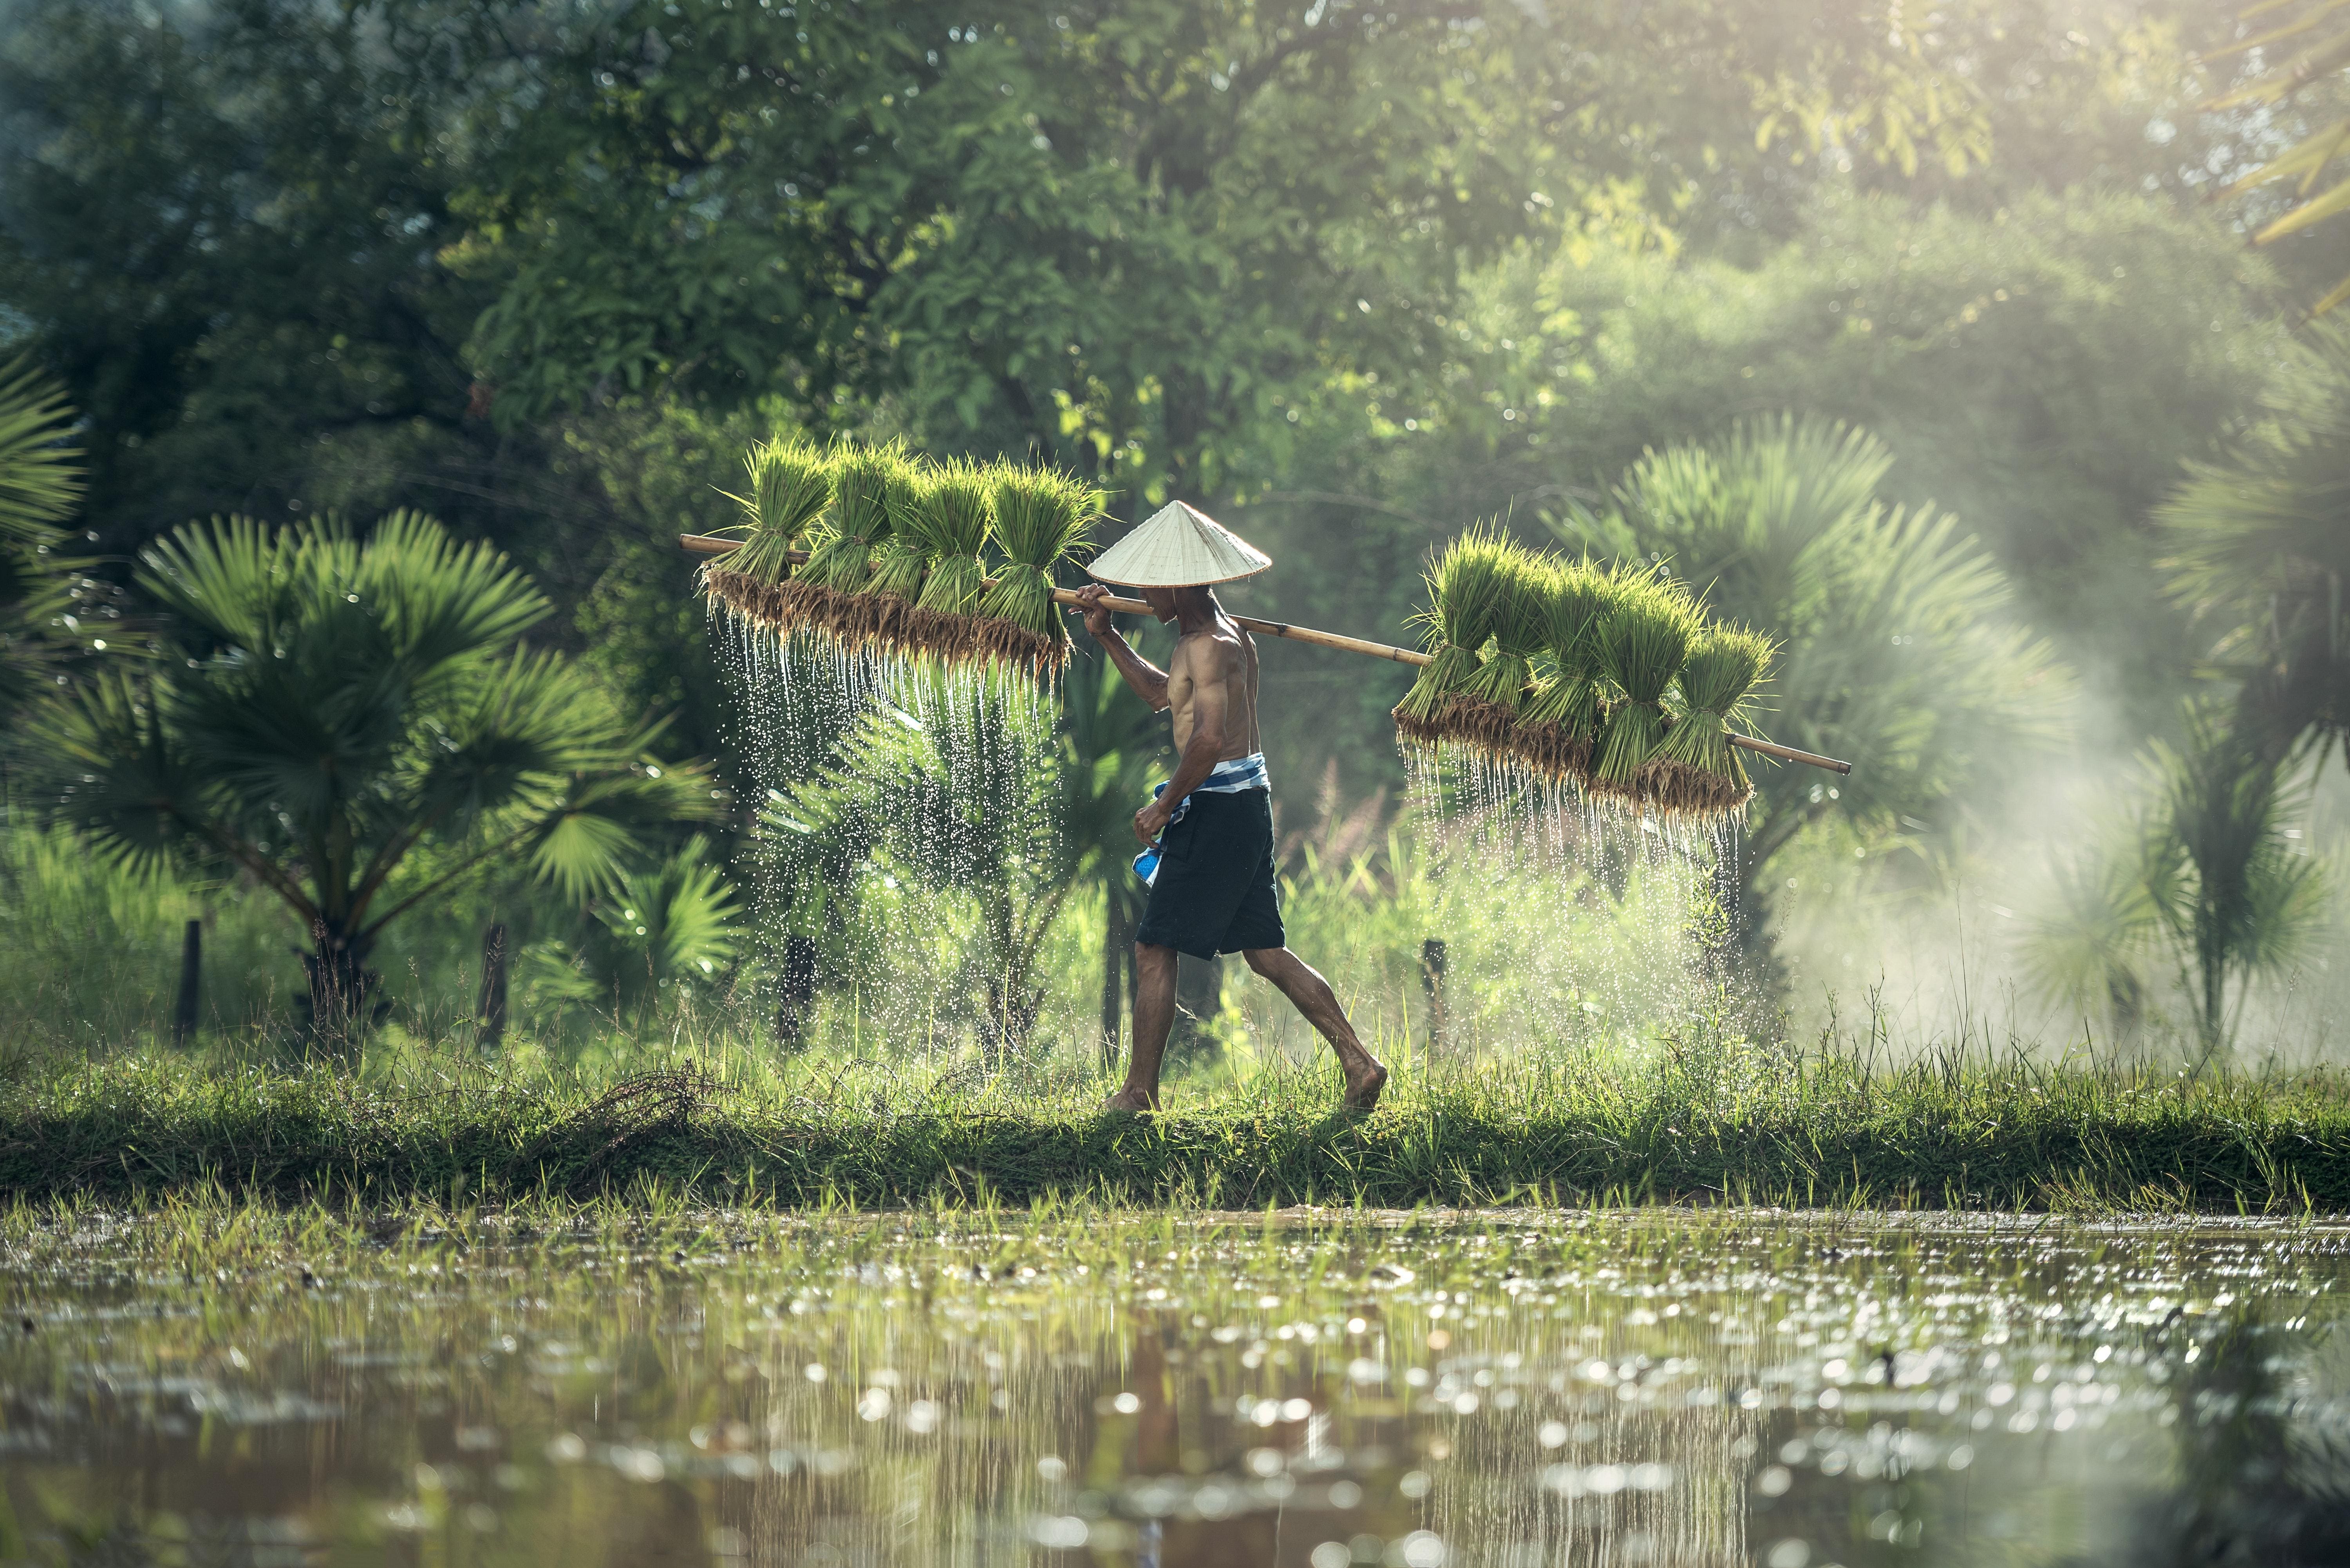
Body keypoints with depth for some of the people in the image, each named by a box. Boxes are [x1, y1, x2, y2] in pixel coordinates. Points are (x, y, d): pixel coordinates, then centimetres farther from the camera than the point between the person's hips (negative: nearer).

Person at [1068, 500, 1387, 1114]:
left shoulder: (1211, 646, -16)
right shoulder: (1213, 635, 16)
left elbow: (1209, 738, -28)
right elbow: (1161, 692, 32)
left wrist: (1165, 806, -19)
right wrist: (1106, 636, 26)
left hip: (1218, 806, -10)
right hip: (1247, 804, 10)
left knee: (1154, 951, -3)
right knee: (1266, 953, 12)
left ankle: (1138, 1095, 0)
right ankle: (1360, 1064, 7)